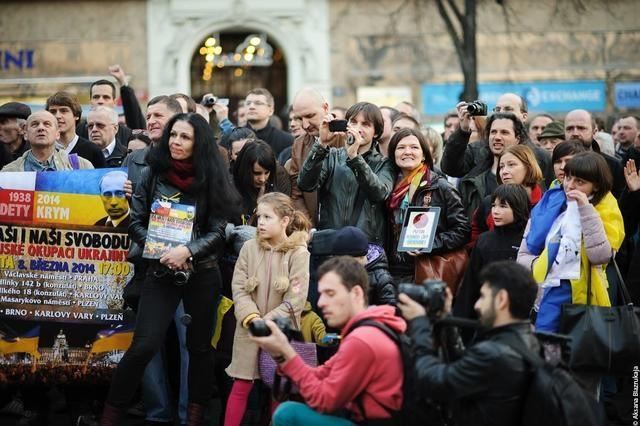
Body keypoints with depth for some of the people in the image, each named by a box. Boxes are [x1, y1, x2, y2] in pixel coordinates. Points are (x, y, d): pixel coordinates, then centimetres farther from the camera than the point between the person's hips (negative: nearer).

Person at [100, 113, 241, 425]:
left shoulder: (211, 179, -1)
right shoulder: (153, 174, 0)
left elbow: (218, 232, -3)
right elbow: (136, 222, 1)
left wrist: (187, 250, -19)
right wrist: (162, 252, -13)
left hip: (202, 273, 1)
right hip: (161, 271, -1)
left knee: (199, 346, 8)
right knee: (144, 346, -11)